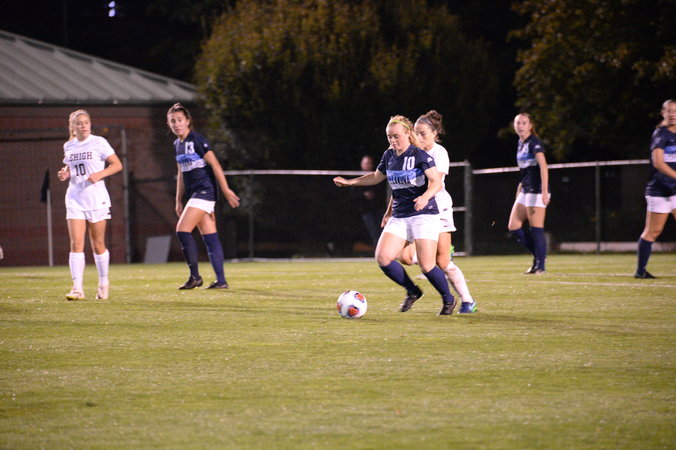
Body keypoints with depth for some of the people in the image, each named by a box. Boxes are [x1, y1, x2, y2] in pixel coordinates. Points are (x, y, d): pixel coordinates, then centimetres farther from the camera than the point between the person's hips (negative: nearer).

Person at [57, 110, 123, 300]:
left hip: (96, 199, -3)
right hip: (75, 199, 3)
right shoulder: (68, 146, 10)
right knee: (76, 244, -10)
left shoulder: (98, 142, -4)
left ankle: (104, 283, 25)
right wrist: (64, 174, 3)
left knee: (98, 245, 5)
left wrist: (100, 174, -19)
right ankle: (77, 288, -14)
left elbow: (117, 165, -3)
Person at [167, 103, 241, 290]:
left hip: (204, 191, -8)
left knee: (182, 230, -15)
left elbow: (215, 165, -13)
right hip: (194, 195, 8)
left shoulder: (196, 140, -11)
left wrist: (226, 190, -14)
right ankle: (221, 280, 6)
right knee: (210, 238, 6)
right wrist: (179, 201, 21)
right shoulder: (177, 144, 14)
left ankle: (195, 276, -8)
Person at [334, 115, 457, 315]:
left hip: (424, 215, -6)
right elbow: (377, 176, 27)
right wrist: (349, 182, 22)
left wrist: (425, 197, -38)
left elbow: (436, 182, -19)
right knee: (383, 257, -12)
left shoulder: (420, 156, -11)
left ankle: (448, 299, 13)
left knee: (426, 265, -13)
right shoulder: (389, 156, 9)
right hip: (399, 216, 6)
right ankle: (412, 291, 10)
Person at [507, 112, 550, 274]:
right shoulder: (520, 144, 15)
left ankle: (540, 265, -1)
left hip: (537, 192, -9)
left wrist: (544, 191, -31)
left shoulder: (534, 143, -12)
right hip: (525, 191, 9)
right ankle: (538, 254, 14)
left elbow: (543, 166, -23)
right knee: (513, 227, 5)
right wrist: (520, 187, 23)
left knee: (536, 229, -7)